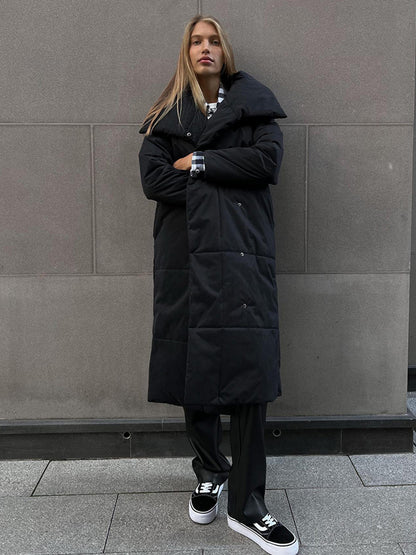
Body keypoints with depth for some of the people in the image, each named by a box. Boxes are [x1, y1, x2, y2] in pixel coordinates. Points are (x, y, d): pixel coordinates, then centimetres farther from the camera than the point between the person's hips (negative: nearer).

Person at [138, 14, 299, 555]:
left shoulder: (252, 102, 15)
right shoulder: (167, 114, 18)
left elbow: (268, 160, -3)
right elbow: (153, 179, 2)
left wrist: (198, 163, -3)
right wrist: (224, 182, -5)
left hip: (241, 249, -1)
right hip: (186, 251, 2)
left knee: (247, 365, -10)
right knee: (193, 362, 2)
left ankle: (247, 505, -3)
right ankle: (209, 471, 23)